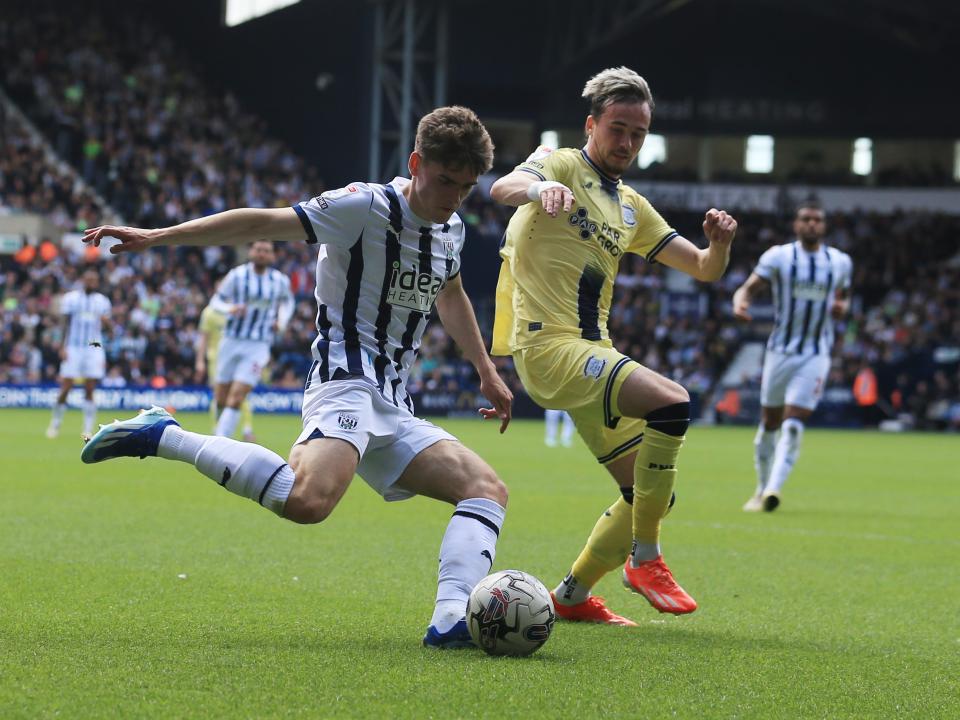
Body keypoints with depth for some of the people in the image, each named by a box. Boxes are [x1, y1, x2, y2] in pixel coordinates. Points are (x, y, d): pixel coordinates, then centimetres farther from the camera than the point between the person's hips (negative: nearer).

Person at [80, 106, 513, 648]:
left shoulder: (451, 231, 14)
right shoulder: (367, 206, -10)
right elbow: (264, 223, -12)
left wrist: (487, 373, 38)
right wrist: (158, 237, -14)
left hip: (393, 407, 9)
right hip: (346, 380, -9)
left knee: (488, 489, -5)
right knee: (309, 500, -35)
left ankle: (451, 621, -22)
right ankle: (164, 437, -20)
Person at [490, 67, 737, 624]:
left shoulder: (631, 208, 20)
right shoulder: (561, 165, -1)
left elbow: (705, 269, 19)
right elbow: (504, 188, -23)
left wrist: (720, 243, -4)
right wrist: (539, 188, -47)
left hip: (592, 351, 9)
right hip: (549, 343, -9)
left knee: (651, 492, 7)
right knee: (673, 402, -28)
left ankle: (572, 596, 23)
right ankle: (645, 558, -18)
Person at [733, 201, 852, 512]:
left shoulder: (840, 262, 5)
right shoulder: (778, 257, -4)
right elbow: (749, 288, -8)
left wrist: (842, 306, -3)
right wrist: (740, 302, -32)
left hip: (816, 355, 0)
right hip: (780, 351, 0)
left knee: (793, 425, -13)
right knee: (769, 423, 8)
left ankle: (773, 490, -18)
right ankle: (762, 488, 24)